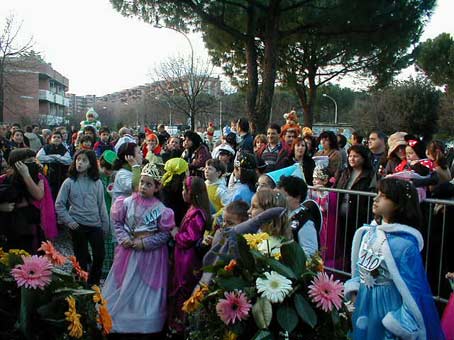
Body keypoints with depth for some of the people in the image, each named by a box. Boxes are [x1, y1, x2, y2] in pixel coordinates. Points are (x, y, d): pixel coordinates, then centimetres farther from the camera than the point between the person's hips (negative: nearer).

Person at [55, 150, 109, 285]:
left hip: (95, 225, 2)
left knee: (99, 256, 1)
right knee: (81, 258, 8)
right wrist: (68, 221, -8)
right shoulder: (69, 182, -4)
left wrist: (105, 225, 6)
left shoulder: (97, 183, 1)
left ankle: (93, 283, 23)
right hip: (77, 226, -1)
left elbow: (101, 205, 5)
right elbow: (59, 204, 0)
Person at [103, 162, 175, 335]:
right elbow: (117, 221, 5)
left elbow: (165, 234, -10)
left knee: (146, 289, 8)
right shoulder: (128, 202, -4)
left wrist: (145, 243, -17)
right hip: (128, 249, 2)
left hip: (150, 253, -2)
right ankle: (116, 318, 35)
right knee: (123, 286, 15)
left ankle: (143, 324, 26)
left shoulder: (161, 209, -11)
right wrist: (123, 238, -10)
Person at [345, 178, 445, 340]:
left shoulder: (405, 242, -22)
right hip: (364, 303, 7)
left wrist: (404, 323, -14)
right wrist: (354, 291, 7)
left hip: (388, 306, -7)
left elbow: (414, 286, -18)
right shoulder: (367, 232, -2)